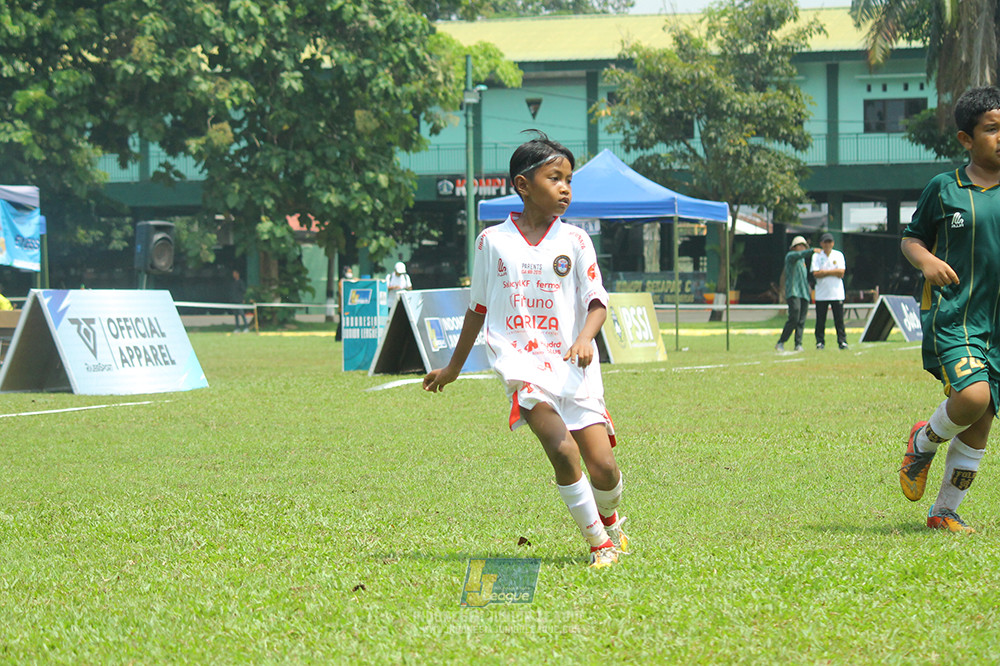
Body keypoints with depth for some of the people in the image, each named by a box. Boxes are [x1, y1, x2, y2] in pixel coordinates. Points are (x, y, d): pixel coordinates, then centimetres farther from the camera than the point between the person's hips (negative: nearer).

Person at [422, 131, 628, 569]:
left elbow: (597, 301, 5)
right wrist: (453, 367, 26)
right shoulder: (492, 241, 7)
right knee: (562, 450, -24)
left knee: (603, 469, -7)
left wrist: (585, 338, -17)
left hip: (572, 364, 1)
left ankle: (609, 519, 28)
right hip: (521, 363, -1)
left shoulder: (574, 241, 8)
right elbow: (477, 308, 19)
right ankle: (598, 543, -9)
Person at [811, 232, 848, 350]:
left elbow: (841, 272, -5)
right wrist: (833, 272, -11)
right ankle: (820, 341, 7)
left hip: (836, 293, 0)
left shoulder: (838, 255, 8)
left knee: (839, 319, -3)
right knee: (820, 320, 0)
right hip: (821, 294, 0)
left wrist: (825, 271, -8)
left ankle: (842, 341, 0)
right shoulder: (816, 256, 6)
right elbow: (815, 274, -7)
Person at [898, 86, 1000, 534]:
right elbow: (911, 238, 11)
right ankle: (924, 442, 7)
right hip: (952, 315, -4)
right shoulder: (944, 189, 0)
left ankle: (945, 511, 19)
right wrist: (925, 260, -10)